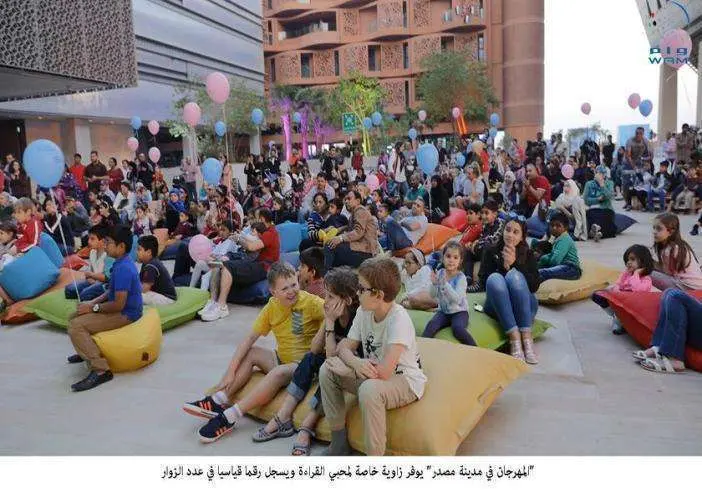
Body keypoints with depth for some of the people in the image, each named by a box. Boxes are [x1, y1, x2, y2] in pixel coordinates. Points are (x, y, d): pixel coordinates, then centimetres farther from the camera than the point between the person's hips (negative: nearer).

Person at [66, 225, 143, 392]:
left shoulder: (123, 269, -25)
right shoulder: (122, 262, 7)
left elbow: (118, 304, -27)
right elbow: (112, 291, 19)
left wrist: (93, 307, -14)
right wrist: (92, 302, 6)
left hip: (124, 315, -11)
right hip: (121, 309, 11)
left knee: (75, 326, -20)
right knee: (77, 315, 21)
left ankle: (100, 370, -23)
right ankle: (87, 351, 40)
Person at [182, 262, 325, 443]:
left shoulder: (312, 302, -15)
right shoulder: (272, 306, -1)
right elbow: (250, 338, -3)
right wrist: (230, 371, -10)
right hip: (281, 358, 6)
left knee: (279, 372, -32)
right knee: (250, 353, -9)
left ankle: (229, 417, -28)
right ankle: (216, 402, -16)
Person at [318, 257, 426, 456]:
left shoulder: (399, 319, -28)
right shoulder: (364, 312, -5)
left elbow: (383, 371, -34)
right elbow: (344, 347, -2)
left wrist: (346, 369, -21)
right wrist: (356, 363, -27)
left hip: (406, 383, -7)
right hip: (372, 376, 7)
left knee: (369, 389, -37)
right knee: (327, 370, -10)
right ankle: (339, 442, 5)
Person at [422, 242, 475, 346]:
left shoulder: (461, 277, -13)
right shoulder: (440, 273, -1)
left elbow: (456, 299, -25)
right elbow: (433, 296, -1)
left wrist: (445, 283, -35)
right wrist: (434, 283, -20)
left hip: (459, 311, -3)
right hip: (443, 311, 4)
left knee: (457, 328, -32)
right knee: (431, 325, -25)